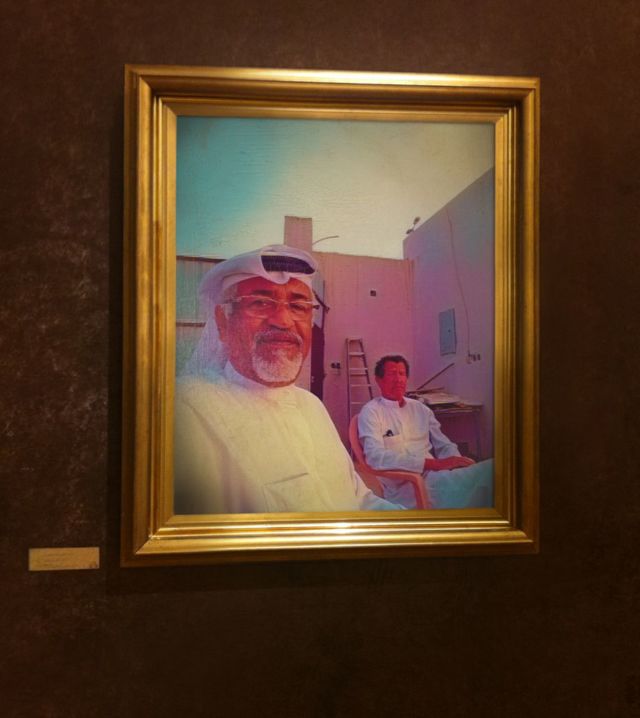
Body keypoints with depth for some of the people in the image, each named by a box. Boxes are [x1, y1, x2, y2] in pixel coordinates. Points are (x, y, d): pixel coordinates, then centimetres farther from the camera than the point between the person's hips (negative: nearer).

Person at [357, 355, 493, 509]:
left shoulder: (420, 408, 20)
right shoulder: (371, 411, 1)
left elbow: (444, 445, 20)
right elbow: (376, 456, -14)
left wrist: (456, 462, -6)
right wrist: (434, 463, -20)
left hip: (436, 475, 7)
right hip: (403, 485, -7)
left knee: (489, 470, -22)